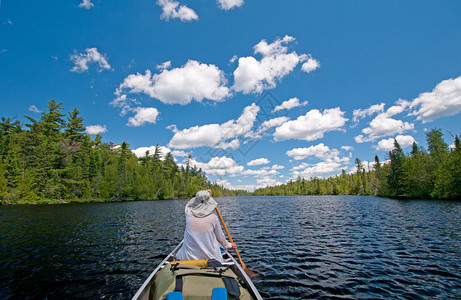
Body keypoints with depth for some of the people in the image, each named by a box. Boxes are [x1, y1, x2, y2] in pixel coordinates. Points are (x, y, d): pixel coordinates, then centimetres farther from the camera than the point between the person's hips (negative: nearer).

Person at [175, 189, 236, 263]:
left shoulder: (188, 213, -9)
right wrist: (229, 245, 23)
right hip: (210, 257, -2)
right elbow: (220, 237, 3)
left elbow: (189, 204, 18)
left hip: (188, 257, 3)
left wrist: (204, 194, 26)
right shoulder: (213, 218, -12)